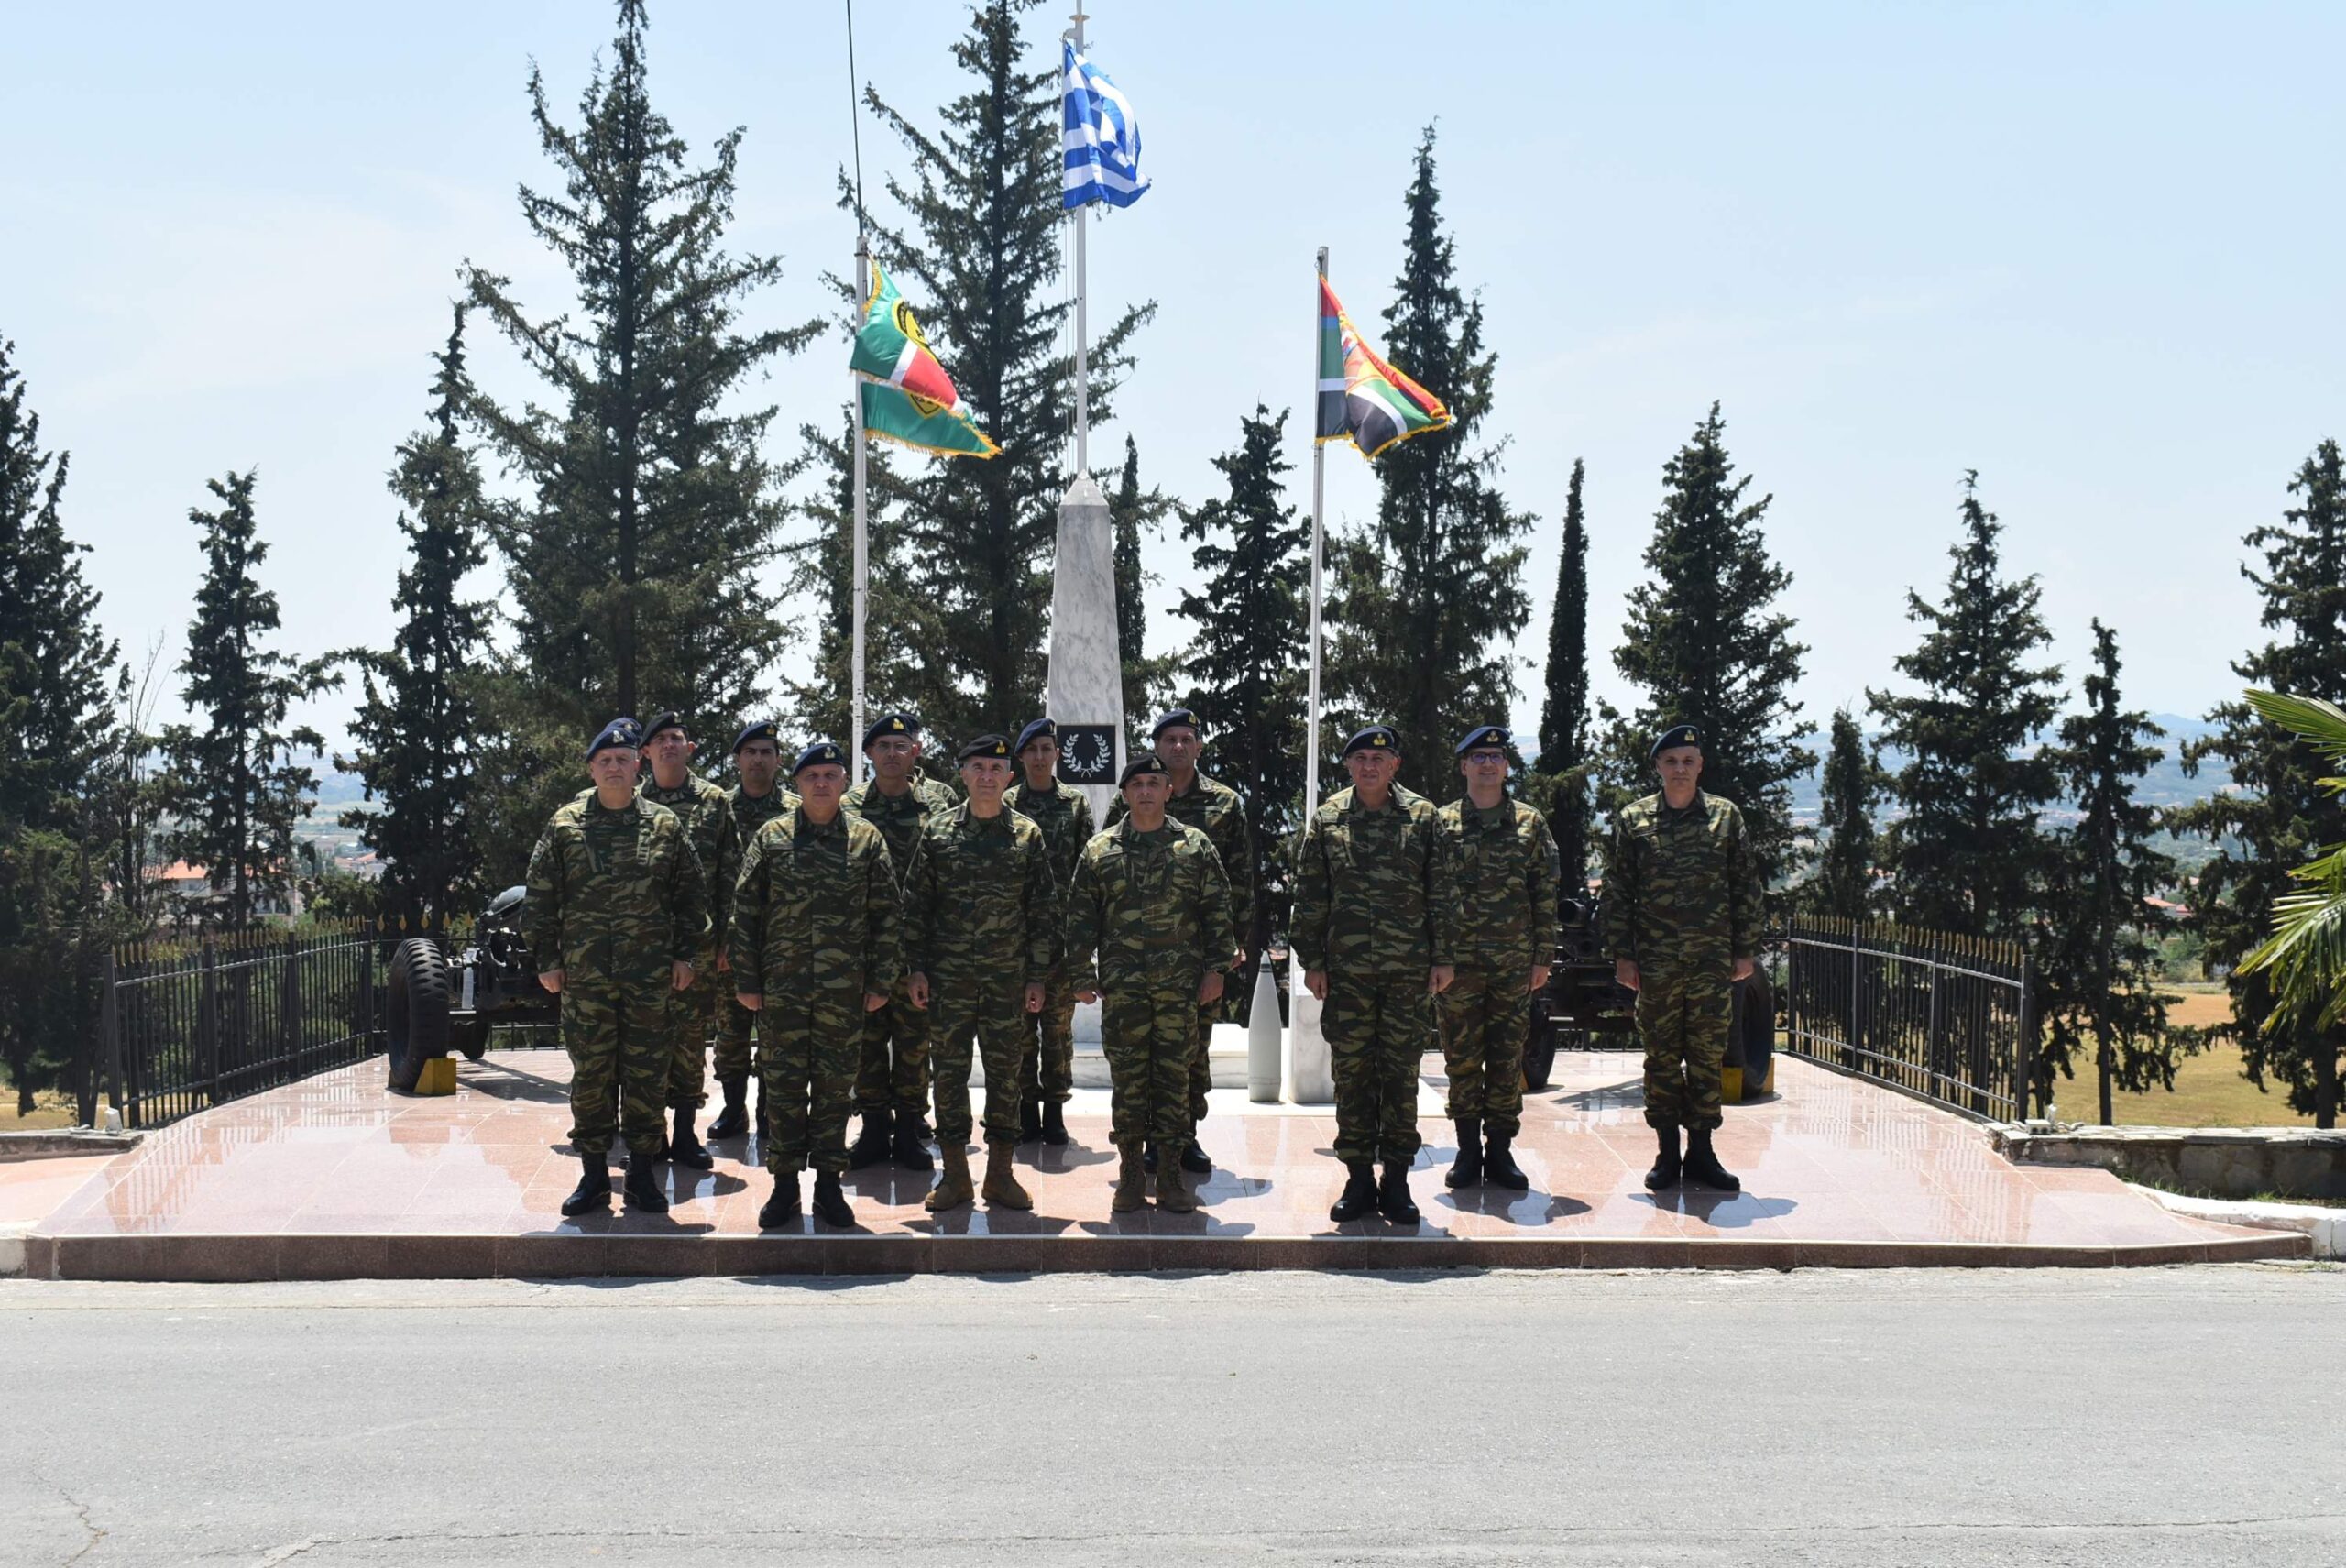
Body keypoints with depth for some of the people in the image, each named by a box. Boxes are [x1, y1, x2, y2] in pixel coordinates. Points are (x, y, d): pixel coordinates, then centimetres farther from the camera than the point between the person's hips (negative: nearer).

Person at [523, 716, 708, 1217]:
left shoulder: (665, 825, 6)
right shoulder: (564, 824, 4)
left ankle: (642, 1174, 12)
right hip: (584, 973, 0)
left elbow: (692, 893, 10)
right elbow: (542, 895, 6)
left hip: (650, 973, 0)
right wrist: (547, 959, 2)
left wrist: (686, 954, 5)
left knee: (647, 1076, 3)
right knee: (590, 1074, 3)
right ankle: (593, 1173, 12)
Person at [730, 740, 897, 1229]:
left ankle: (829, 1184, 16)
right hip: (781, 986, 0)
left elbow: (885, 915, 5)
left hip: (844, 988, 0)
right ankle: (785, 1184, 13)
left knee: (835, 1087, 6)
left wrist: (880, 981, 1)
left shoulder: (867, 840, 4)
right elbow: (746, 912, 4)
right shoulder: (771, 839, 4)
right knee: (783, 1086, 4)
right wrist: (746, 981, 0)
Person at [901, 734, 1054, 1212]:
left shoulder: (1028, 836, 3)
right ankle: (954, 1176, 12)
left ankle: (1001, 1173, 14)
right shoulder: (936, 832, 3)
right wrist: (916, 968, 0)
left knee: (1006, 1073, 4)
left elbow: (1043, 911, 4)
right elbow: (916, 905, 5)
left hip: (1008, 977, 0)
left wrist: (1037, 976, 0)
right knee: (949, 1072, 3)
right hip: (948, 976, 0)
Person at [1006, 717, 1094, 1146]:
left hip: (1062, 929, 0)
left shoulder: (1075, 804, 6)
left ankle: (1054, 1108, 9)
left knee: (1059, 1021, 2)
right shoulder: (1004, 804, 6)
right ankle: (1027, 1106, 11)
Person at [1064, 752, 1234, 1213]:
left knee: (1174, 1074, 3)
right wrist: (1082, 976, 1)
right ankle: (1130, 1172, 11)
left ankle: (1170, 1174, 10)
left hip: (1180, 982, 0)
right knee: (1127, 1075, 2)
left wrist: (1215, 968, 0)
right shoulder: (1099, 851, 6)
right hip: (1122, 984, 0)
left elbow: (1217, 910, 7)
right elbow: (1081, 917, 7)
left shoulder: (1195, 846, 6)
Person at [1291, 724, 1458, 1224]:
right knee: (1351, 1072, 3)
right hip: (1346, 968, 1)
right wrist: (1311, 960, 2)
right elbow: (1309, 896, 6)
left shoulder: (1423, 817, 3)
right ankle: (1359, 1178, 12)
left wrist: (1443, 957, 0)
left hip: (1409, 967, -1)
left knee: (1401, 1073, 3)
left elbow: (1442, 892, 4)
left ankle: (1397, 1180, 12)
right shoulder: (1326, 819, 5)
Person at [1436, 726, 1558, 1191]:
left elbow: (1546, 894, 6)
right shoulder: (1442, 824, 4)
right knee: (1462, 1057, 3)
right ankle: (1468, 1150, 12)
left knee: (1508, 1058, 4)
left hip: (1514, 962, 1)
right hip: (1459, 961, -1)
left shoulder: (1530, 824, 6)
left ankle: (1500, 1150, 12)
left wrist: (1543, 956, 1)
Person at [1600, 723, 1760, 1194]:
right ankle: (1667, 1152, 12)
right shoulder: (1633, 820, 4)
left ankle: (1701, 1151, 12)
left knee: (1708, 1055, 4)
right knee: (1662, 1055, 4)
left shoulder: (1726, 816, 6)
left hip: (1713, 959, 1)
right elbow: (1617, 892, 4)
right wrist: (1622, 955, -1)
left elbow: (1746, 886, 8)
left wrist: (1745, 950, 4)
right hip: (1656, 960, 0)